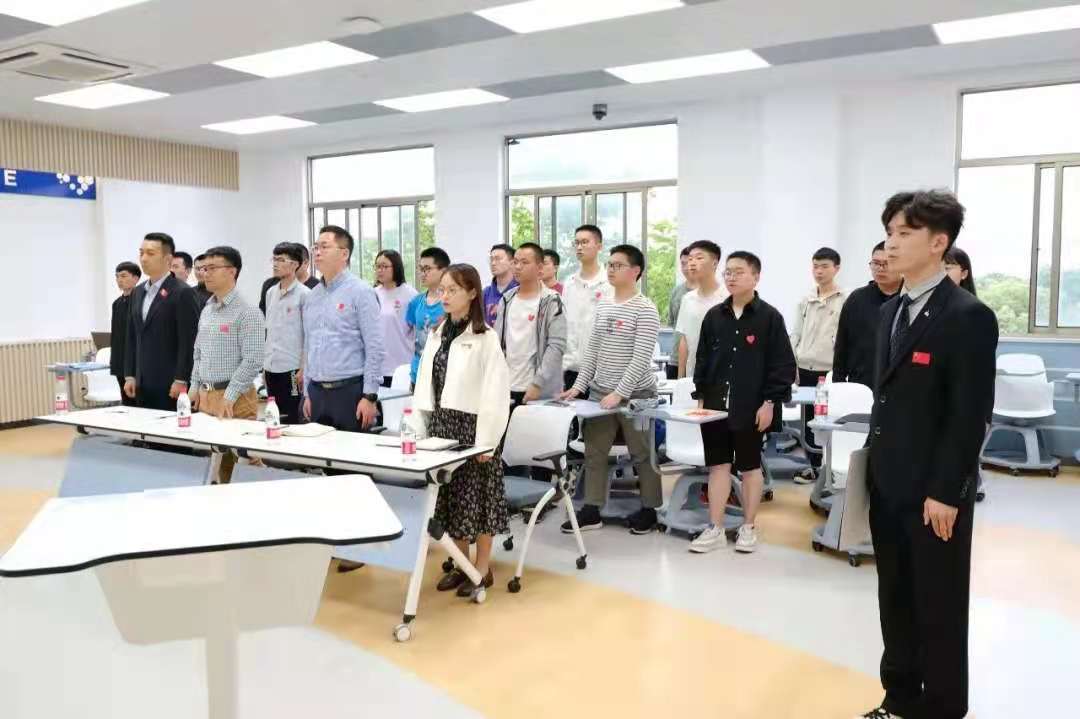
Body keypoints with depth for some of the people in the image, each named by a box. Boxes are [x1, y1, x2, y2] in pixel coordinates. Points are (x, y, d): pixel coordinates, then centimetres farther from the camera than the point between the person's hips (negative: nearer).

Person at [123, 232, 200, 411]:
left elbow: (188, 342, -13)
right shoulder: (138, 292, 15)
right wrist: (129, 375, 11)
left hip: (170, 384, -7)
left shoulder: (183, 293, -9)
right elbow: (131, 337, 17)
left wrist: (180, 381, -16)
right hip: (143, 384, 7)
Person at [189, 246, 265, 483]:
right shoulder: (206, 310, 12)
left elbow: (253, 361, -18)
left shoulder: (248, 313, -13)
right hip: (206, 394, 7)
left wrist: (229, 397, -18)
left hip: (235, 399, -7)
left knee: (238, 455, -2)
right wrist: (195, 387, 11)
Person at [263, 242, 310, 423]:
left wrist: (303, 369, -12)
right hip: (271, 368, 6)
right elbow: (269, 331, 17)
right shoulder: (270, 292, 12)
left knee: (293, 419, 0)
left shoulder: (304, 294, -7)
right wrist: (264, 365, 14)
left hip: (291, 369, -6)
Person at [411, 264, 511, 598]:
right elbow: (425, 382, 10)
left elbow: (496, 392, -15)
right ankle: (460, 563, 26)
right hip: (441, 423, 6)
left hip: (471, 424, -6)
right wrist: (420, 428, 6)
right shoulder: (437, 333, 9)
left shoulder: (485, 337, -11)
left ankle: (482, 568, 18)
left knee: (478, 495, 4)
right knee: (450, 495, 12)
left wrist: (487, 440, -18)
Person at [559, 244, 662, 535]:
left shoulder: (645, 309, -11)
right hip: (599, 391, 6)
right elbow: (591, 350, 11)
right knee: (594, 452, 8)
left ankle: (649, 509, 21)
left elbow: (641, 358, -17)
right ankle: (591, 509, 18)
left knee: (641, 454, 7)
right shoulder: (603, 306, 9)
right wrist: (579, 385, 3)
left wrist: (620, 393, -22)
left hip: (635, 394, -6)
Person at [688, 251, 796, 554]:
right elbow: (702, 359, 12)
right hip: (716, 405, 4)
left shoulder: (769, 316, -5)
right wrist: (701, 396, 7)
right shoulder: (714, 316, 8)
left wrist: (770, 402, -11)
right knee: (718, 465, 7)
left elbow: (783, 364, -7)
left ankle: (748, 528, 21)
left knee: (750, 467, 9)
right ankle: (715, 529, 14)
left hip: (752, 408, -4)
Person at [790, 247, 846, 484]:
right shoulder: (805, 302, 11)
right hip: (805, 369, 5)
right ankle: (814, 465, 20)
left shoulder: (845, 301, -3)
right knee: (809, 420, 10)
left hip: (830, 370, -5)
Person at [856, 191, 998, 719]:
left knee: (939, 607, 7)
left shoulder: (968, 316, -14)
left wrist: (945, 492, -17)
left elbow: (969, 416, -16)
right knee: (896, 600, 16)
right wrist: (876, 466, 14)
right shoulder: (891, 311, 10)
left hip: (934, 491, -7)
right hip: (889, 483, 7)